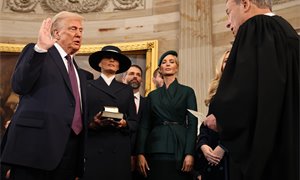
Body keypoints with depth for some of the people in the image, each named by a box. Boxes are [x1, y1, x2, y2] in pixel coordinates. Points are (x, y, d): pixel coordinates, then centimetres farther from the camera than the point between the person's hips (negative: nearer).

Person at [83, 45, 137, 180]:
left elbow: (134, 122, 11)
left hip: (120, 150, 2)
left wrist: (125, 124, -9)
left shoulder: (127, 90, 16)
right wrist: (91, 123, -15)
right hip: (93, 149, -2)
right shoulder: (87, 87, 9)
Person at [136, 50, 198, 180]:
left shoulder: (187, 92, 6)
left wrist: (189, 153, -13)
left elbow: (192, 124, -1)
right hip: (156, 150, 2)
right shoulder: (153, 95, 14)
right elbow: (144, 126, 9)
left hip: (179, 149, -2)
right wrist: (140, 153, -3)